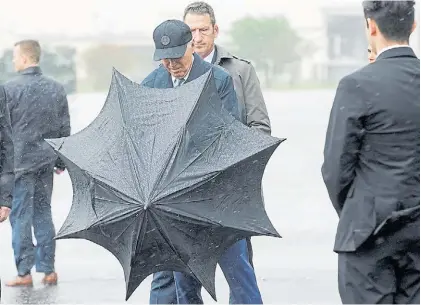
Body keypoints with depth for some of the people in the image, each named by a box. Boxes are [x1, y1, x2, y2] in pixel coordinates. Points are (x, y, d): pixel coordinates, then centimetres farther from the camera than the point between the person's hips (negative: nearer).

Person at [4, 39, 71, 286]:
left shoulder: (10, 89, -11)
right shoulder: (57, 89, 6)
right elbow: (64, 129, 10)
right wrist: (61, 161, 17)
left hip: (20, 161, -5)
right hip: (46, 160, 5)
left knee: (20, 216, 0)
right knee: (43, 213, 11)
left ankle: (24, 272, 1)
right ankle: (48, 269, 11)